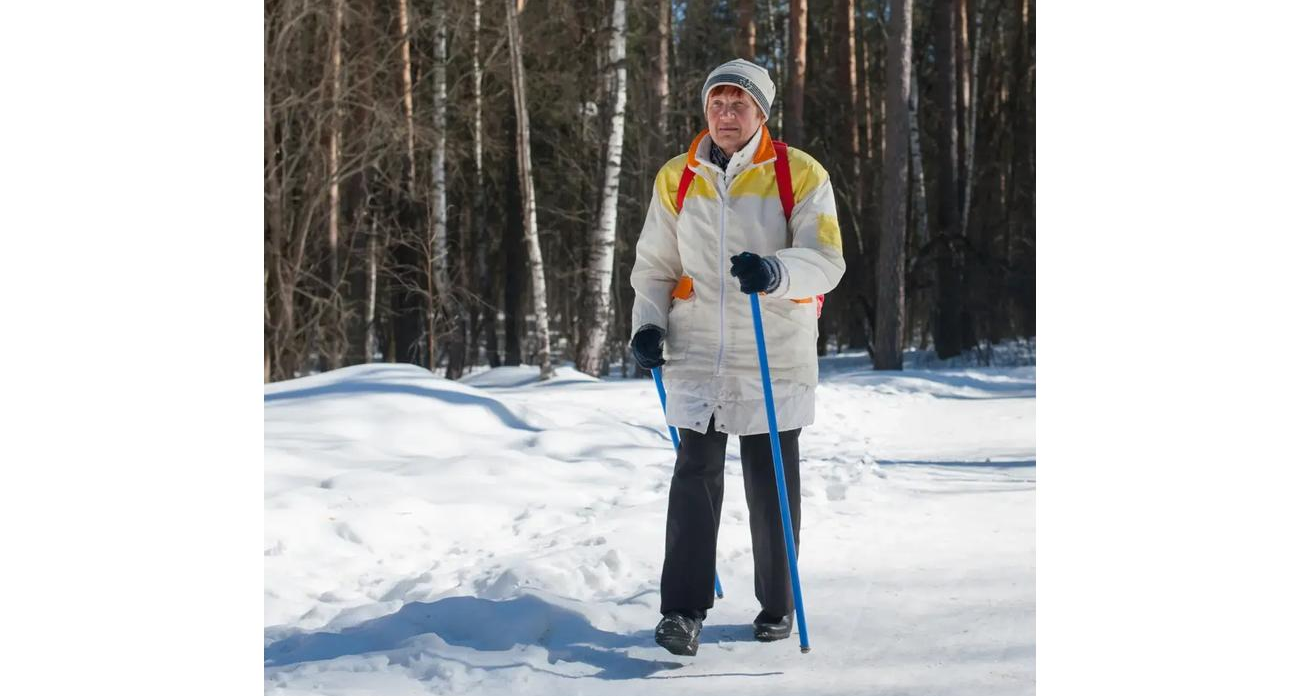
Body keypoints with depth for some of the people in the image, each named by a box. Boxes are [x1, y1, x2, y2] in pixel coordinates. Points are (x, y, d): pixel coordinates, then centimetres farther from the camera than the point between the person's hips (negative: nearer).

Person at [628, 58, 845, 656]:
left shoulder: (801, 176, -2)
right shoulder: (676, 179, 8)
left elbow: (825, 261, -12)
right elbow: (654, 266, 17)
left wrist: (775, 271, -33)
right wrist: (648, 323, 0)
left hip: (776, 355, -1)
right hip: (698, 351, 2)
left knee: (772, 484, 5)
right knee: (696, 472, -7)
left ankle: (778, 605, 20)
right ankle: (684, 609, -4)